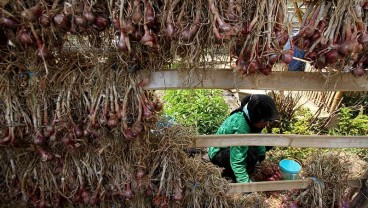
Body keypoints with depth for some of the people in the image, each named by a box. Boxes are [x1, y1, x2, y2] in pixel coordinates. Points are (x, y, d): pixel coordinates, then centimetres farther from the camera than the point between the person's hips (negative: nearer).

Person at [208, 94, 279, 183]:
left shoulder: (252, 118, -15)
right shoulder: (241, 126, -37)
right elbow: (237, 162, -36)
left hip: (230, 146, 9)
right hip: (218, 152, -8)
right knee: (251, 154, -34)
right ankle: (230, 174, -6)